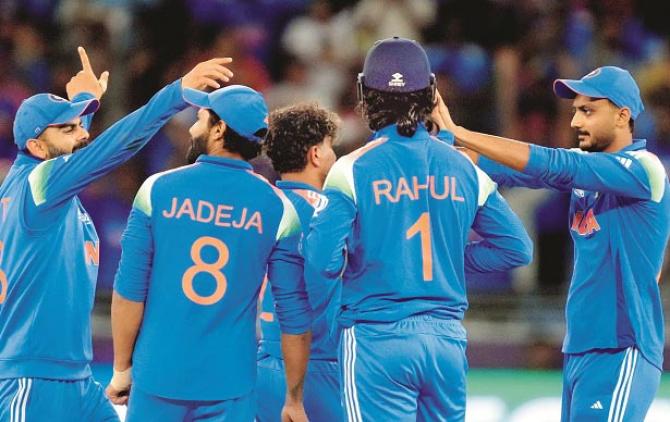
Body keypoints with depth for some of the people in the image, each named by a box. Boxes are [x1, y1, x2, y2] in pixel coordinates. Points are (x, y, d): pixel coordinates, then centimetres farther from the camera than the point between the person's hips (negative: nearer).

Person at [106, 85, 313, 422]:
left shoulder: (158, 190, -3)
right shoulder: (277, 208, -1)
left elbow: (129, 290, -3)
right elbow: (294, 313, -1)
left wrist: (121, 369, 7)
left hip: (157, 379, 0)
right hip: (230, 388, 0)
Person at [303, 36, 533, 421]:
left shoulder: (354, 169, -7)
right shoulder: (463, 167, 5)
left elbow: (322, 263, -14)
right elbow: (517, 248, 8)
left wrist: (351, 259, 8)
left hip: (377, 339, -4)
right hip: (448, 338, 4)